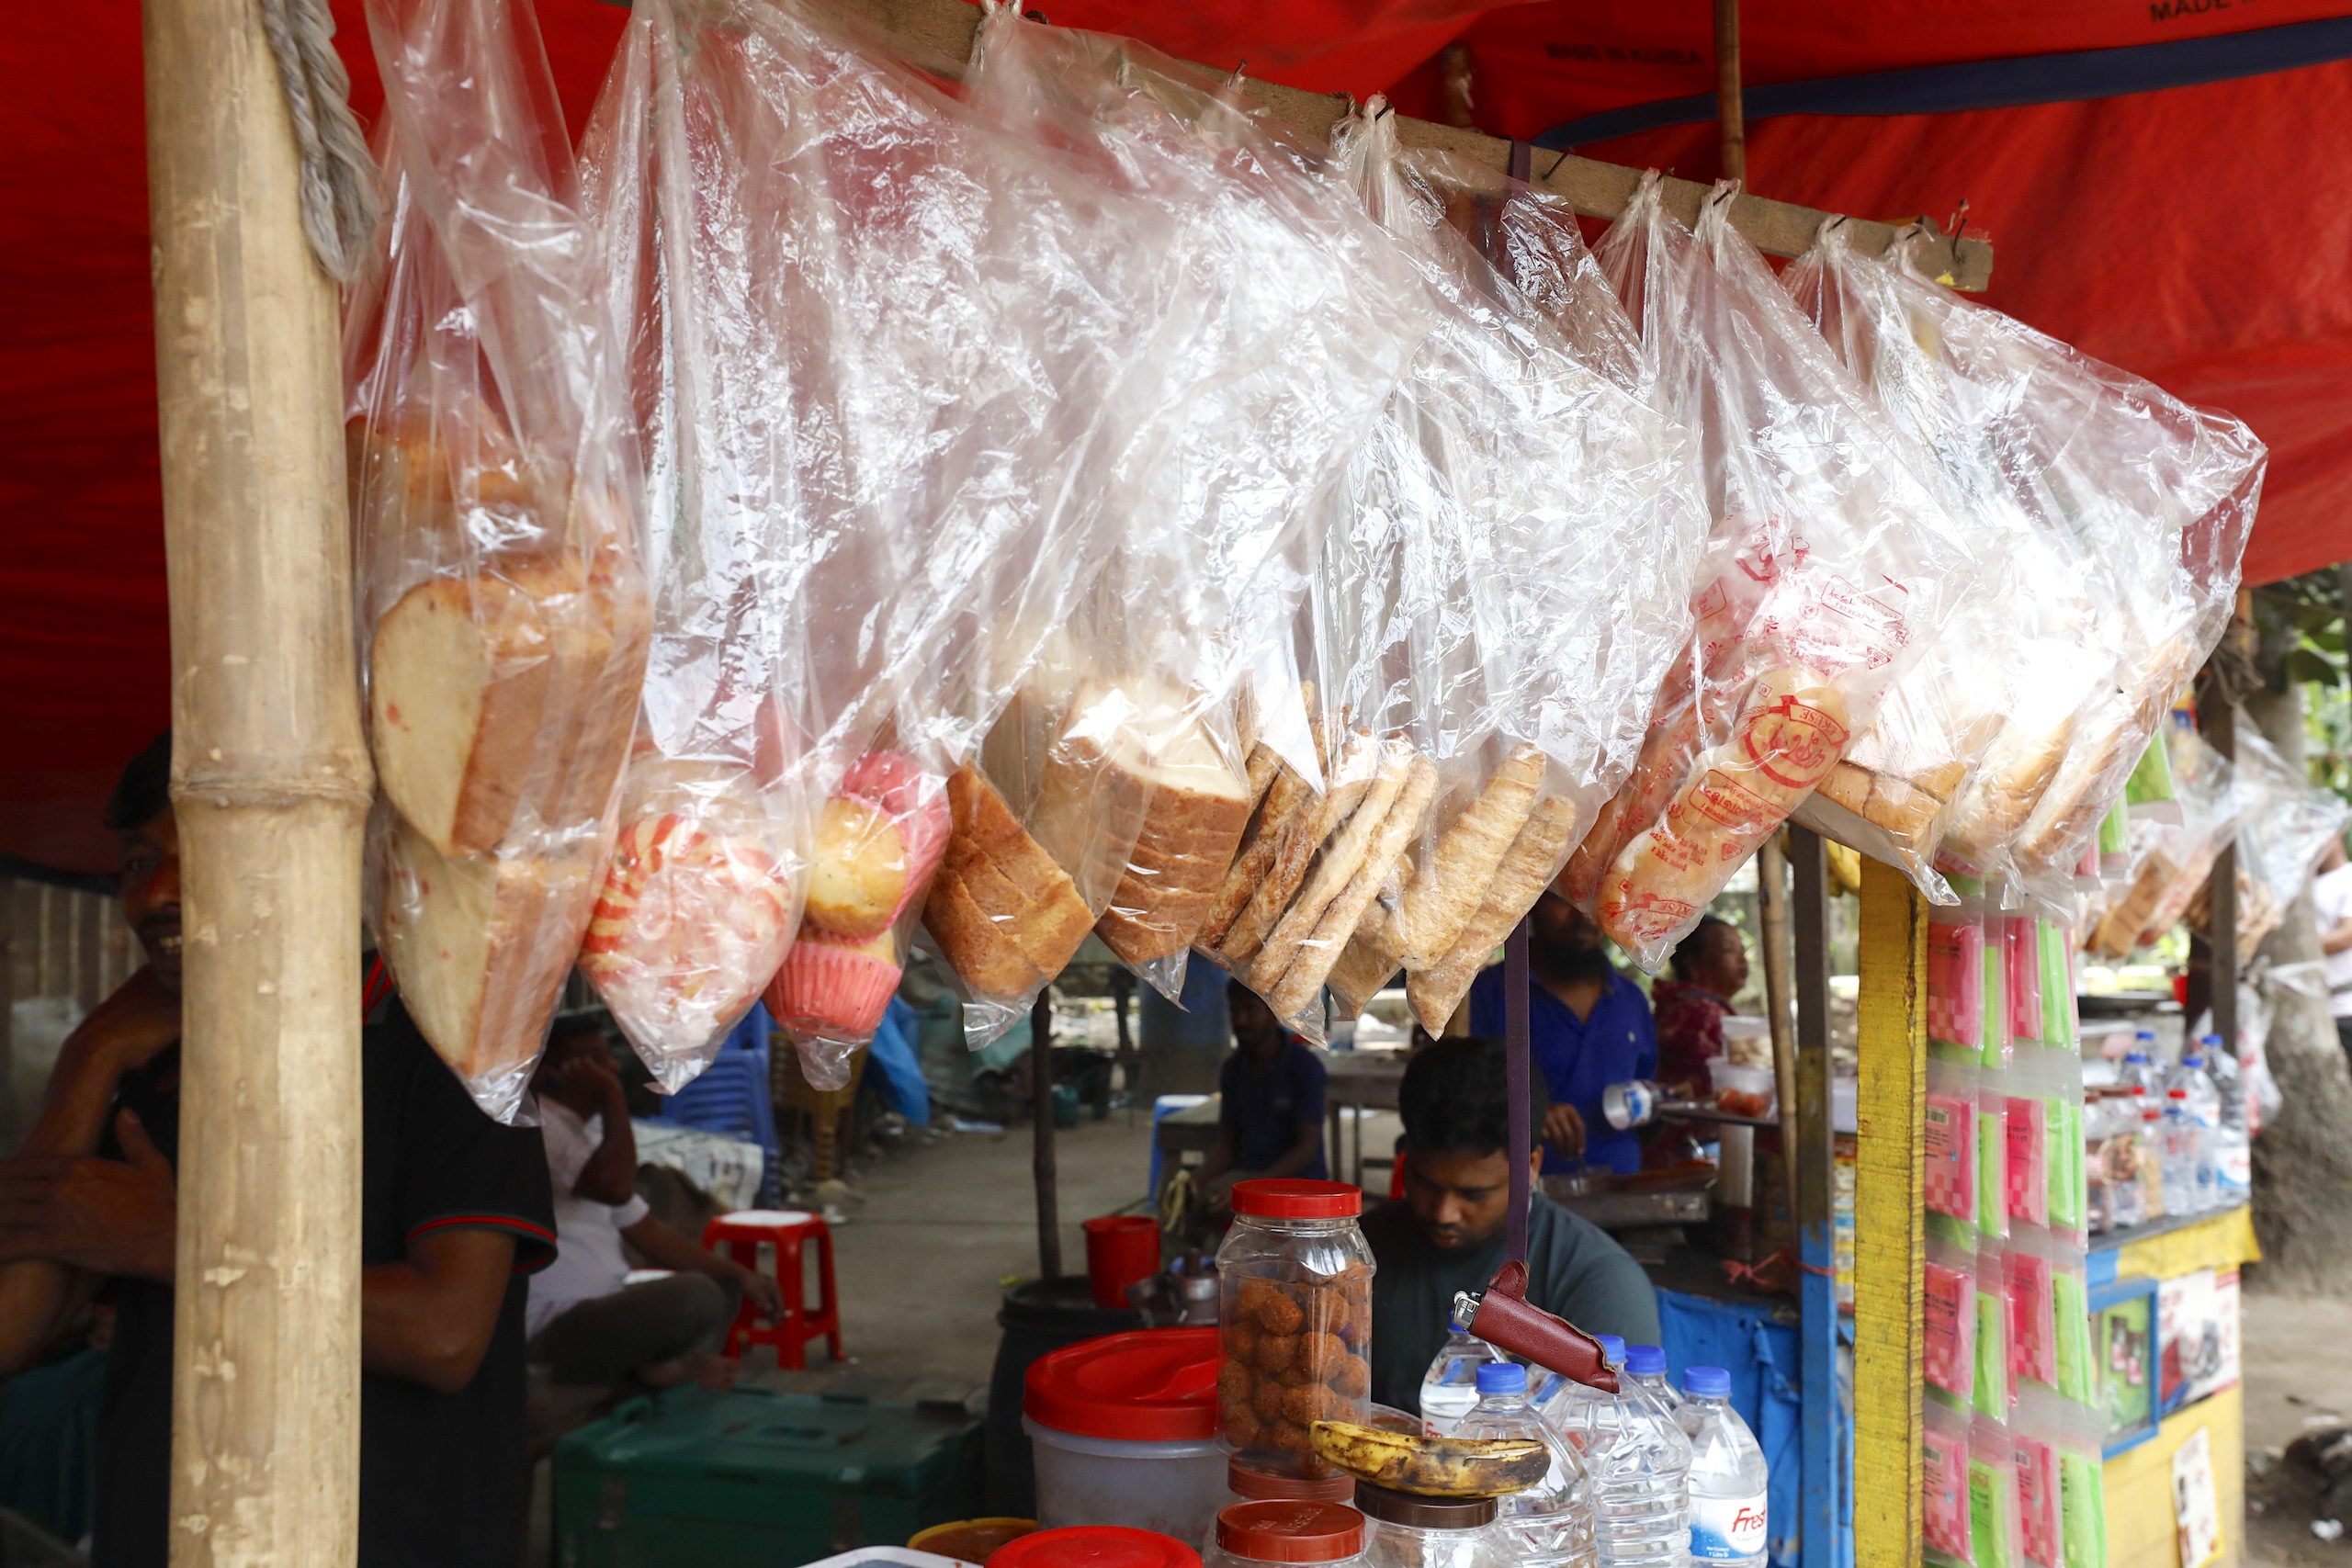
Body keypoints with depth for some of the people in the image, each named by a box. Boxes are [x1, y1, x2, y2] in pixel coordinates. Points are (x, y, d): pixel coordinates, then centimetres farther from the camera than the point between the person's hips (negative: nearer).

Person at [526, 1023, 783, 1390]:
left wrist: (739, 1274, 9)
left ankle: (669, 1364, -6)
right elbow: (616, 1188, -33)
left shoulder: (586, 1132, 17)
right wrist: (613, 1097, -21)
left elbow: (645, 1230, 18)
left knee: (724, 1286, 17)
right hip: (556, 1331, -11)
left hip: (597, 1309, 11)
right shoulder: (536, 1125, -16)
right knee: (698, 1296, -27)